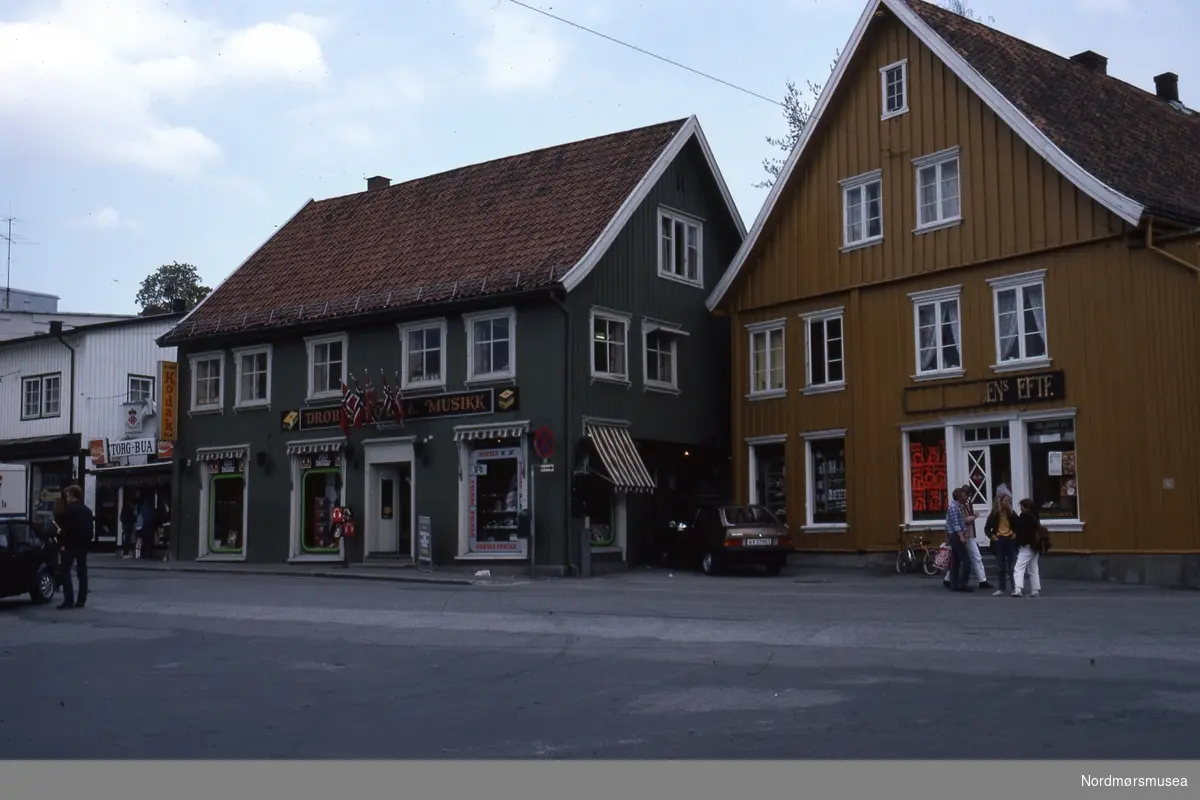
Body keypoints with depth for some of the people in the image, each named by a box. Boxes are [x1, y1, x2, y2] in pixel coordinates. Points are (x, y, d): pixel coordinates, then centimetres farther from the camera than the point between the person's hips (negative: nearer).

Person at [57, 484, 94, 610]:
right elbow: (91, 528, 14)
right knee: (82, 572, 9)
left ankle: (69, 600, -12)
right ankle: (81, 600, 9)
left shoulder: (70, 510, -10)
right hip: (83, 544, 8)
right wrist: (87, 542, 14)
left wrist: (62, 544, -12)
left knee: (66, 571, -5)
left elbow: (66, 528, -15)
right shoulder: (87, 510, 14)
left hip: (71, 544, -8)